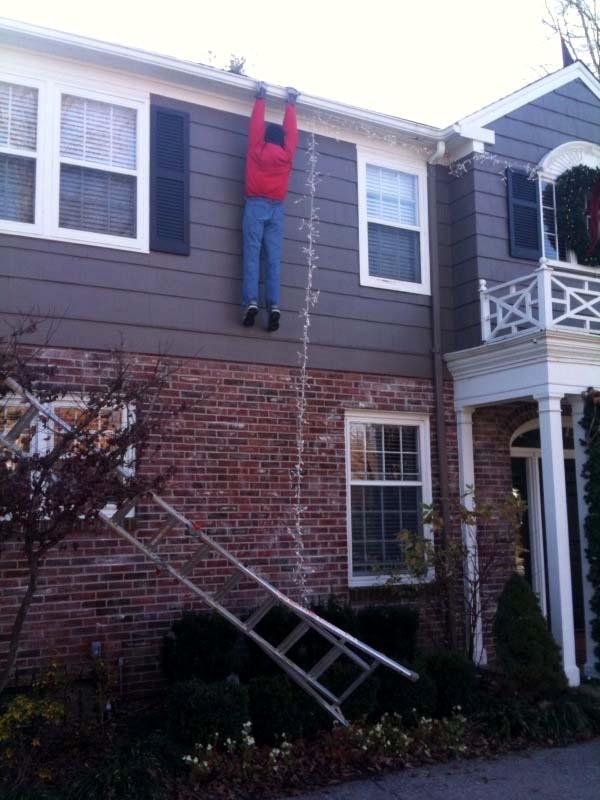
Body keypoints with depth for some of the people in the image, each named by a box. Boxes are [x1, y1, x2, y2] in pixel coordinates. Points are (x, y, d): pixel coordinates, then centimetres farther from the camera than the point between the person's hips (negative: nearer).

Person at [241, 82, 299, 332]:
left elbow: (256, 125, 14)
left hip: (256, 205, -2)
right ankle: (273, 306, -15)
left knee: (252, 254, -8)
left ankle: (251, 302, -22)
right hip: (277, 208, 2)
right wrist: (290, 104, 33)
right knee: (273, 258, -3)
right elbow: (292, 131, 22)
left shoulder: (257, 150, 4)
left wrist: (260, 99, 26)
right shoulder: (287, 154, 9)